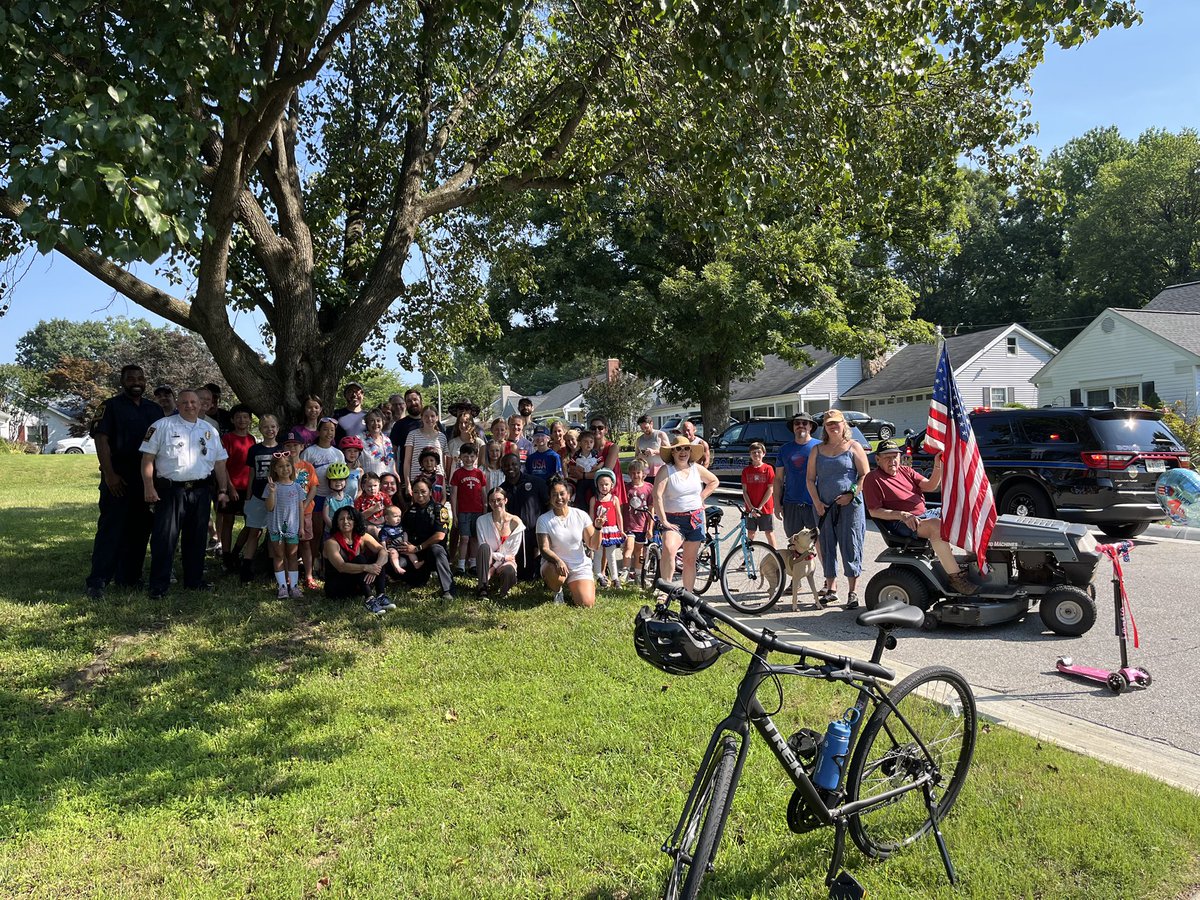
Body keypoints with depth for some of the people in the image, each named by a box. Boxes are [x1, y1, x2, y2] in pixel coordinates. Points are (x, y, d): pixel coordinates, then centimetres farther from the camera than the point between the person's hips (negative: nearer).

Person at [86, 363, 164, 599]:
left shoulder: (154, 409, 15)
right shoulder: (111, 406, 0)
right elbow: (101, 440, -8)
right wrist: (109, 474, -17)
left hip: (147, 480, 5)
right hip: (118, 481, -5)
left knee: (140, 531, 8)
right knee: (111, 530, -7)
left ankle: (129, 578, 18)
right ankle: (97, 581, -4)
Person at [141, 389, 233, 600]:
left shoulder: (210, 431, 13)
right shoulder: (162, 426, 0)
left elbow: (220, 463, 16)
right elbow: (148, 458, -3)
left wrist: (223, 490, 11)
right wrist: (149, 487, -11)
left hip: (201, 492, 4)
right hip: (170, 491, -4)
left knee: (197, 538, 11)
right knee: (164, 539, -4)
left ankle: (194, 580, 23)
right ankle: (158, 586, 3)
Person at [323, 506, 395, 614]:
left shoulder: (362, 537, 1)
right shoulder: (331, 542, -13)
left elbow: (383, 552, -13)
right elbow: (341, 567, -29)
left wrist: (375, 567, -33)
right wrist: (366, 567, -41)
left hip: (359, 584, 5)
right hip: (336, 588, -5)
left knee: (376, 558, -15)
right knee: (360, 559, -26)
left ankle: (381, 596, -28)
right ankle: (369, 600, -40)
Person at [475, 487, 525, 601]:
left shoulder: (515, 522, -6)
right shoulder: (482, 521, -5)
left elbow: (512, 552, -6)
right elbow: (482, 548, -7)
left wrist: (494, 568, -15)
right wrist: (503, 557, -17)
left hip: (506, 562, -1)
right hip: (488, 561, 1)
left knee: (509, 571, -37)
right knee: (484, 547, -32)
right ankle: (483, 589, -29)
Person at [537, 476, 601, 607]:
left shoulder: (581, 515, -2)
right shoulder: (544, 520, -6)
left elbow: (593, 546, -1)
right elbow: (544, 549, -13)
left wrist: (597, 527, -19)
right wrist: (558, 561, -32)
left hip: (580, 566, 2)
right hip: (554, 563, -2)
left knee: (587, 603, -17)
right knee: (556, 573, -39)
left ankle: (570, 588, 19)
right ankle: (558, 591, 0)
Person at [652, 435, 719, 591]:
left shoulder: (697, 469, 7)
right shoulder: (666, 470, -7)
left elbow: (714, 481, 23)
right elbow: (657, 496, -15)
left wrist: (701, 497, 10)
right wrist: (664, 521, -18)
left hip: (696, 519, 4)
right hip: (674, 520, -4)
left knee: (690, 560, 9)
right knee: (668, 549, -31)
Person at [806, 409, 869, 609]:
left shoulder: (853, 447, 4)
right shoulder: (817, 450, 12)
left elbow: (865, 475, -1)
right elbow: (810, 478, 10)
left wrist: (851, 494, -13)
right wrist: (816, 501, -3)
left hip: (849, 505, -3)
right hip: (824, 507, 4)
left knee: (850, 547, -2)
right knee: (827, 547, 7)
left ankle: (852, 592, 3)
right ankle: (831, 589, 17)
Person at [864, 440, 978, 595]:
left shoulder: (905, 471, 18)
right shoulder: (872, 479, -3)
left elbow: (930, 486, 7)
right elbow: (874, 511, -11)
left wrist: (938, 467, -10)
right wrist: (902, 515, -22)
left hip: (925, 513, 8)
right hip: (901, 524, -8)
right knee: (936, 525, -34)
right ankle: (955, 576, -33)